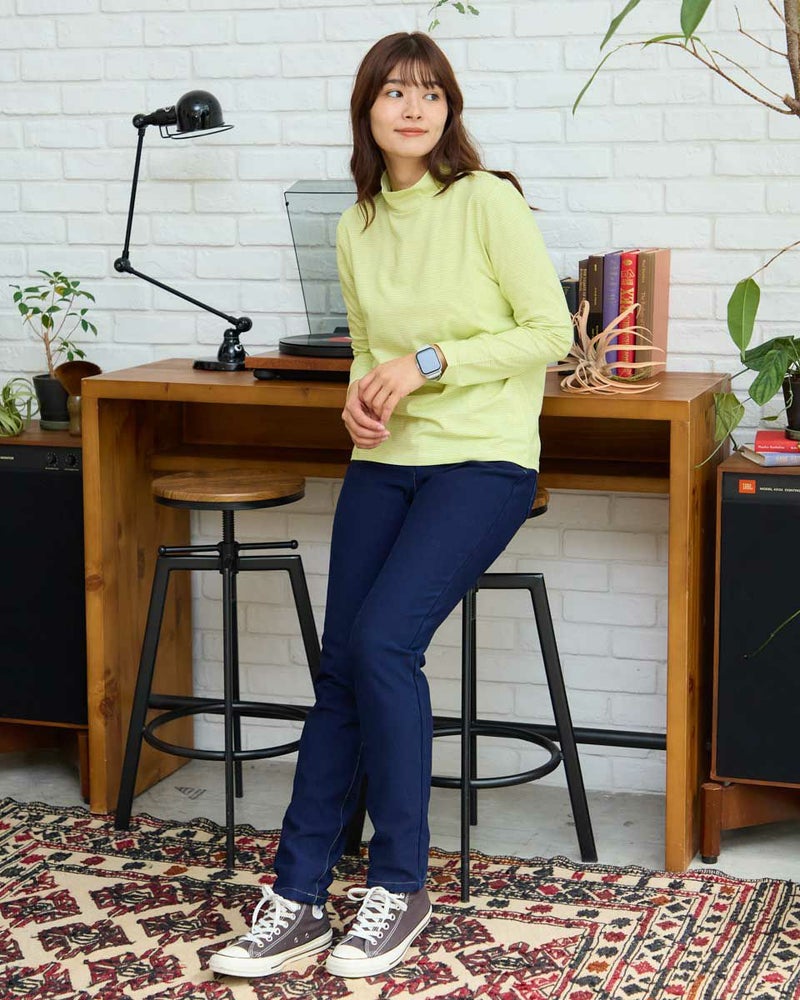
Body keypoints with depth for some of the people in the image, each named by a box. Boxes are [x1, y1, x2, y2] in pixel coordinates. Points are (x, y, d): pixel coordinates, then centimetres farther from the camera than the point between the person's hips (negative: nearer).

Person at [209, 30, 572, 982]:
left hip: (483, 459, -6)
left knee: (382, 641, -21)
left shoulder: (486, 200, -7)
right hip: (386, 459, 6)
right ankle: (296, 900, 2)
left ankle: (399, 886, -5)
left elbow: (552, 330, -8)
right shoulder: (356, 229, 11)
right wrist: (361, 395, -1)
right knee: (340, 668, -3)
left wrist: (430, 362, -15)